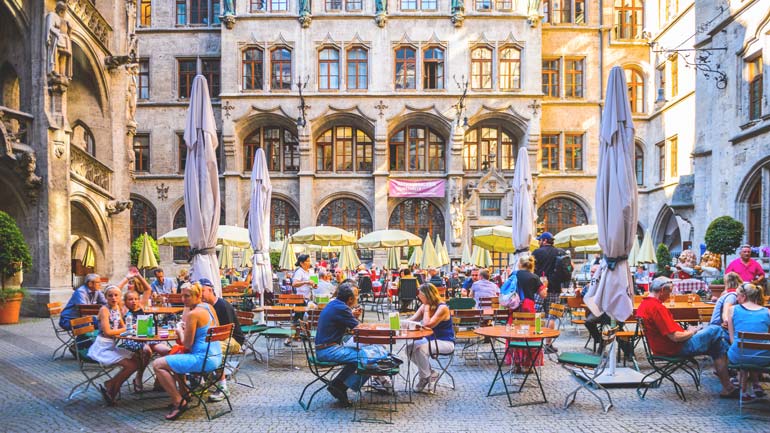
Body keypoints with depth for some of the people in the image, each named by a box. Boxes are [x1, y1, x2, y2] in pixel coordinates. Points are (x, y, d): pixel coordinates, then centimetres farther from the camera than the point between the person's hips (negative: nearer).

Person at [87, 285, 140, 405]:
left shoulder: (117, 307, 9)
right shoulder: (104, 309, -13)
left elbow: (122, 326, 19)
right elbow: (107, 332, -19)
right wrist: (125, 330, -8)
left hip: (112, 345, 8)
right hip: (102, 348, -8)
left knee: (136, 362, 5)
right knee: (130, 365, -17)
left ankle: (111, 388, 12)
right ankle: (108, 386, 3)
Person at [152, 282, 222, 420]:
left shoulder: (193, 314, -17)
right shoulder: (209, 307, 8)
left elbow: (187, 344, -12)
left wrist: (180, 331, 7)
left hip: (204, 359, -10)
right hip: (216, 356, 10)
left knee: (158, 364, -5)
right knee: (174, 356, 31)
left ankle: (179, 402, 0)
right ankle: (184, 393, 33)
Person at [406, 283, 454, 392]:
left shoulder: (442, 308, -20)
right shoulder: (424, 306, 3)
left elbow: (427, 325, -28)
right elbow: (412, 320, 2)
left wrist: (427, 308, -20)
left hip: (445, 342, -8)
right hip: (430, 339, 8)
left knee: (420, 348, -30)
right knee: (409, 347, -11)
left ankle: (425, 377, -8)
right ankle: (430, 373, 4)